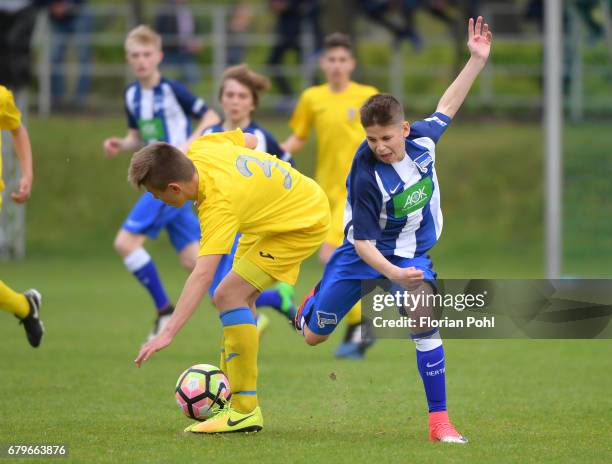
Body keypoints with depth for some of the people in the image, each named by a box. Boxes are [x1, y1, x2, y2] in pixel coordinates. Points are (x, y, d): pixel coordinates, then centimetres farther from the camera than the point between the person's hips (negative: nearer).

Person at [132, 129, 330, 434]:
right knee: (241, 297, 10)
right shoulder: (201, 149, -13)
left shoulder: (219, 204, -35)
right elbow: (248, 140, 8)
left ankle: (245, 411, -15)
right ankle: (231, 396, 17)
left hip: (305, 223, -10)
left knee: (229, 295, -19)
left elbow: (203, 274, -44)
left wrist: (168, 333, -50)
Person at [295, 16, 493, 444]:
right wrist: (393, 274, -42)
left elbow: (446, 107, 7)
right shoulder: (367, 177, -29)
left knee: (424, 320, -24)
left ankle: (439, 420, -19)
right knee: (313, 336, 9)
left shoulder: (422, 140, -16)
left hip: (410, 253, 2)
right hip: (364, 253, -2)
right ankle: (316, 299, 50)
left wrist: (477, 60, 3)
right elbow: (363, 243, -26)